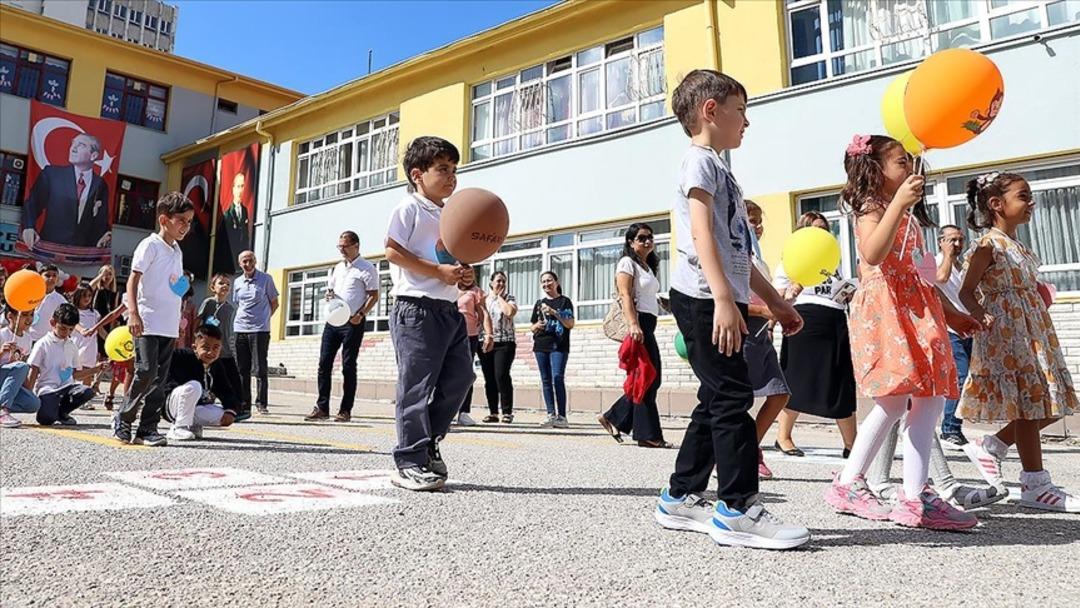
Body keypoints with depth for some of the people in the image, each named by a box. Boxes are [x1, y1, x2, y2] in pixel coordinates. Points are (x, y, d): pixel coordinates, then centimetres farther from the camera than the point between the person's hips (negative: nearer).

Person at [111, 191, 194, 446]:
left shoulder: (177, 250, 17)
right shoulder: (150, 245, -5)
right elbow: (133, 280, -10)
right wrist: (133, 313, -21)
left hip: (169, 327, 7)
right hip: (147, 324, -7)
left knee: (158, 378, 6)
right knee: (146, 371, -12)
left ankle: (148, 428, 12)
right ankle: (123, 418, 8)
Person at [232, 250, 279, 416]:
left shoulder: (266, 279, 1)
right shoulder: (237, 282, 13)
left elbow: (274, 304, 6)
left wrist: (263, 318, 1)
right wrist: (242, 319, 11)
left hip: (260, 330, -4)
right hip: (239, 329, 5)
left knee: (260, 368, -6)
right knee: (242, 369, 6)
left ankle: (261, 403, 1)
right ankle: (244, 404, 12)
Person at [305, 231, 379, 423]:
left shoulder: (367, 269, -4)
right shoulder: (337, 268, 17)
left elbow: (374, 295, -7)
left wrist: (360, 314, -18)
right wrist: (329, 295, 1)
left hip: (352, 322, -6)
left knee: (348, 366, -1)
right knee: (324, 363, 2)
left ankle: (345, 410, 6)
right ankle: (322, 407, 8)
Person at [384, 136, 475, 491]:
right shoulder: (409, 208, -3)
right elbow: (393, 251, -13)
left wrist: (463, 273, 5)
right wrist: (438, 271, -17)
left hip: (449, 309, 9)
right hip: (417, 307, -8)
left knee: (459, 376, 8)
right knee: (417, 385, -5)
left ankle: (428, 441, 23)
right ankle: (410, 464, 3)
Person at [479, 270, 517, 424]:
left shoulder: (509, 298, 8)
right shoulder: (484, 298, 14)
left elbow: (509, 312, -12)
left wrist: (499, 296, -2)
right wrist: (485, 336, -2)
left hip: (505, 342, -3)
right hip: (486, 343, 3)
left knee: (501, 376, -12)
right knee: (489, 378, 4)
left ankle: (507, 412, -6)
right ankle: (493, 412, 12)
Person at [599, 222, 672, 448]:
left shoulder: (647, 266, 25)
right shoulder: (627, 263, -2)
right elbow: (625, 296, -14)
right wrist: (633, 324, -26)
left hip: (648, 325, 9)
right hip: (637, 323, -9)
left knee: (651, 379, 8)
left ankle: (613, 418, 16)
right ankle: (648, 434, -1)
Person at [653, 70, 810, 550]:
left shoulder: (717, 168, 27)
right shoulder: (700, 160, -2)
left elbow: (737, 250, 27)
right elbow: (702, 232, -17)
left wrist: (774, 301, 25)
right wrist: (723, 299, -27)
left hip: (720, 300, 10)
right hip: (704, 299, -10)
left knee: (717, 401, 10)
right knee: (732, 397, -10)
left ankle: (680, 498, 17)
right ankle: (738, 508, -4)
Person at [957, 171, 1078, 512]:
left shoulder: (1018, 247, 17)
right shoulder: (989, 244, -10)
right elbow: (967, 292, -15)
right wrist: (981, 315, -30)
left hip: (1035, 335, 9)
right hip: (1007, 335, -9)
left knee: (1048, 405, 8)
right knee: (1027, 406, -5)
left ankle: (989, 447, 20)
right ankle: (1035, 486, 4)